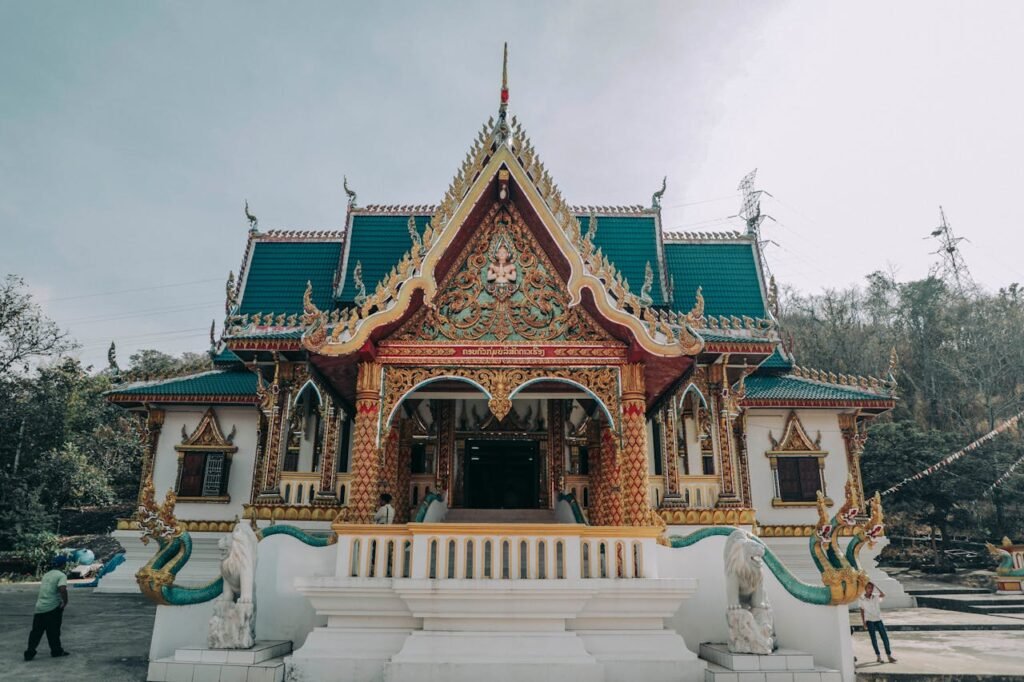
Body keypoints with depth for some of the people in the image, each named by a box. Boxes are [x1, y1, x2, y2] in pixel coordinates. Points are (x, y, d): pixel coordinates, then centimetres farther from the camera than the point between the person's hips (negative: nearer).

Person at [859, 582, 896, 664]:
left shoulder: (876, 596, -2)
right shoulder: (862, 599, -4)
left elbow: (883, 595, -24)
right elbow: (862, 611, 1)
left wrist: (875, 586, -22)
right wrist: (863, 622, -1)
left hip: (878, 619, 1)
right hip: (869, 621, -1)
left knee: (885, 637, -2)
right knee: (873, 638, 3)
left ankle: (889, 656, 6)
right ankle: (878, 656, 11)